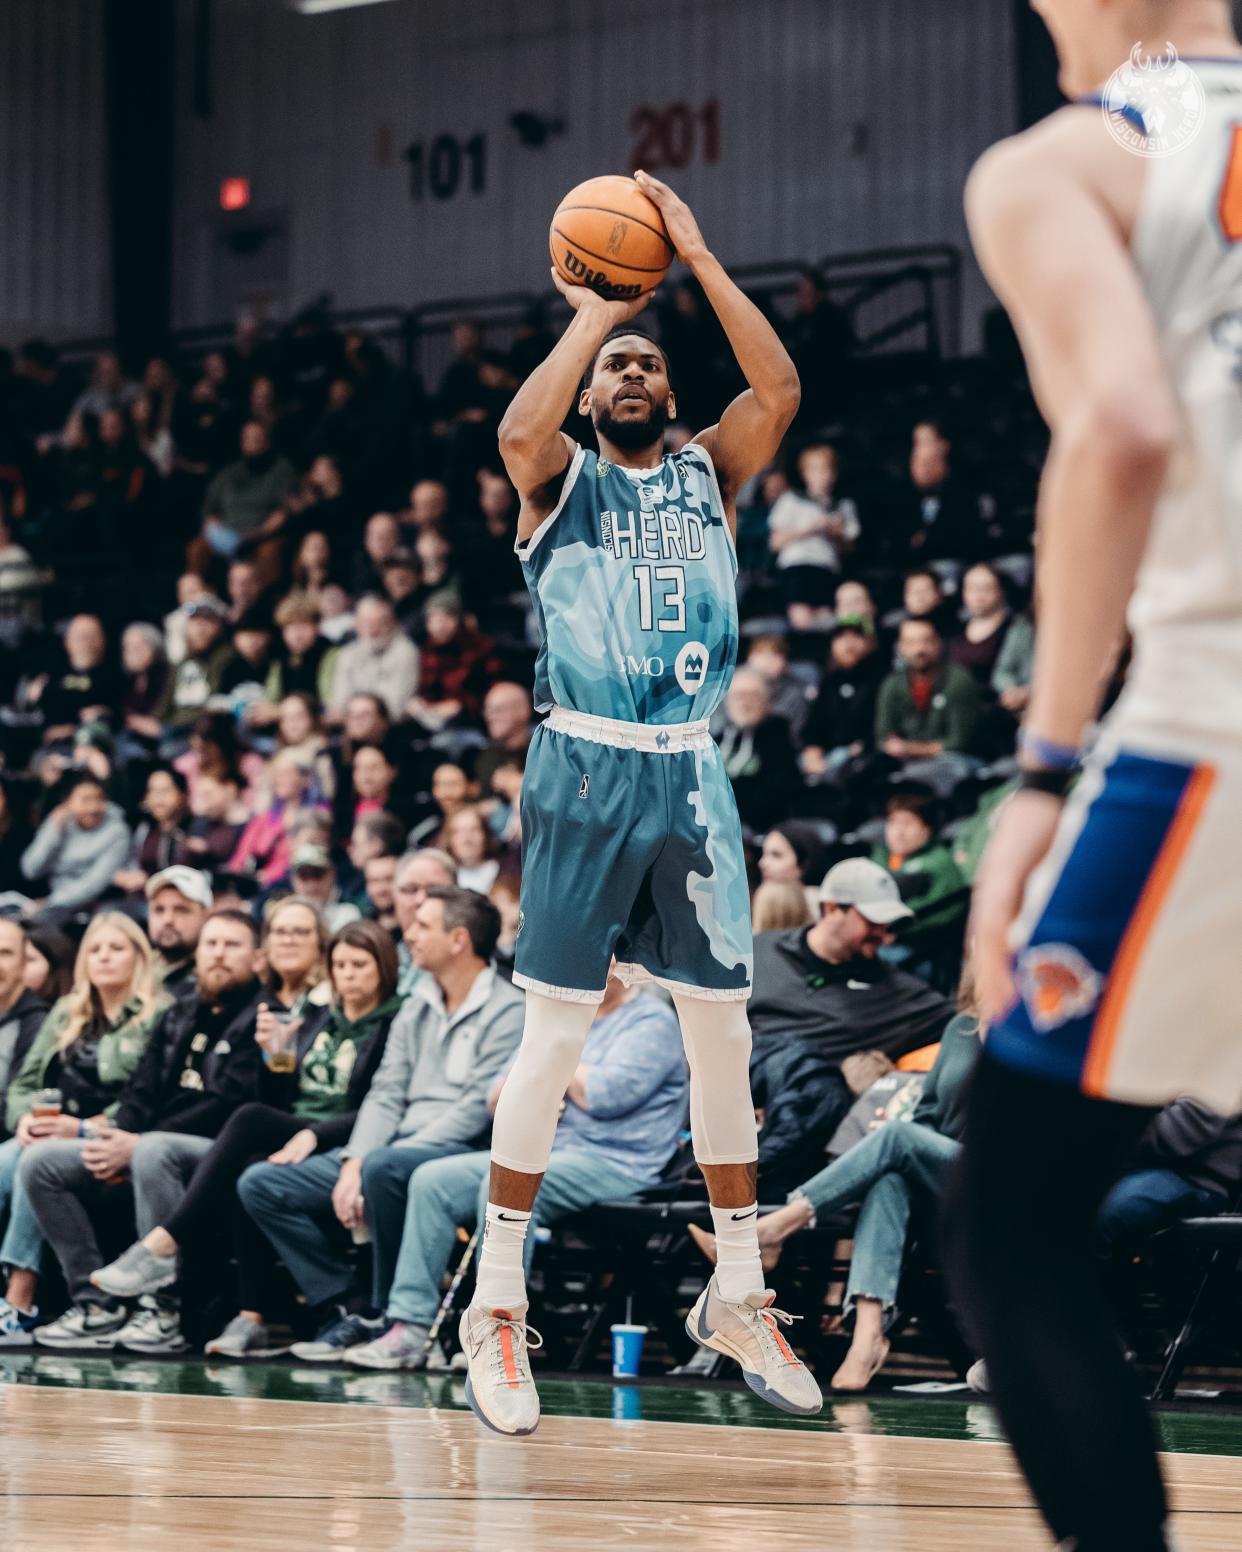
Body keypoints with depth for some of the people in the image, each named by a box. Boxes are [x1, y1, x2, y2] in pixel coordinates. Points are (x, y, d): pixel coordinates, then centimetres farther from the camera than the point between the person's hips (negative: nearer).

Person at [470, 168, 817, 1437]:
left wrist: (696, 259, -8)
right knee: (553, 1035, -4)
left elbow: (780, 391, -7)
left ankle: (738, 1298, 17)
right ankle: (496, 1306, 2)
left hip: (691, 773, 3)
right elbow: (520, 431, -20)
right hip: (587, 770, -3)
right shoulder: (560, 479, 4)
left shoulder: (707, 474, 12)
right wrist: (595, 312, -11)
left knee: (721, 1029, 6)